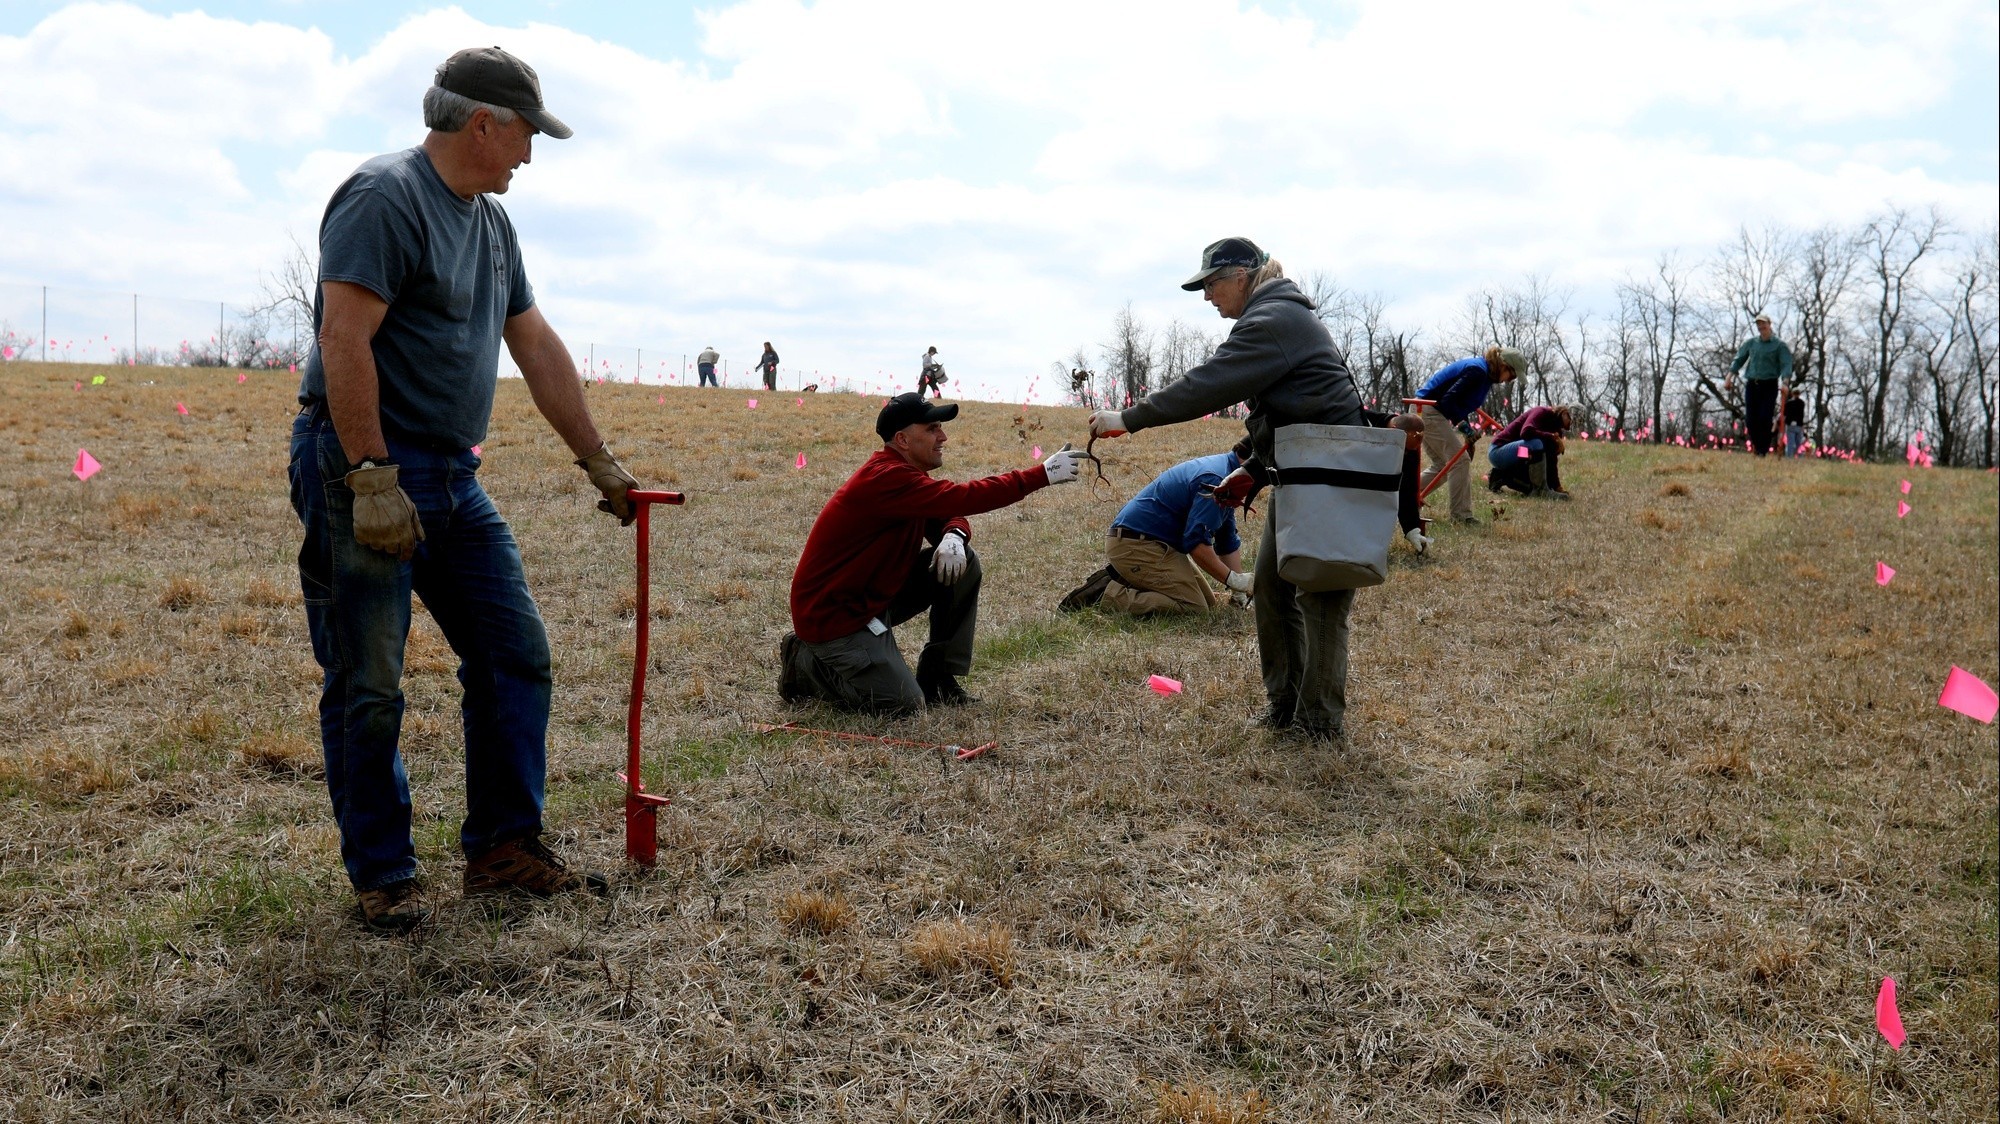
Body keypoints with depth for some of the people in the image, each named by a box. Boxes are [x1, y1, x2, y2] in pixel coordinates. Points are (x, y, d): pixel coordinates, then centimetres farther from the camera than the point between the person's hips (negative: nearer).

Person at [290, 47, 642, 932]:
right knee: (368, 689, 0)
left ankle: (502, 848, 18)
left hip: (452, 477, 9)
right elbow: (343, 341, -21)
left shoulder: (491, 220, 16)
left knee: (516, 653, 7)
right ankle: (383, 877, 14)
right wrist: (372, 479, -25)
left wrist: (598, 461, 19)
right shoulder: (385, 196, -12)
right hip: (364, 472, -9)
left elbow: (537, 346, 19)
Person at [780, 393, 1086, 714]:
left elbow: (948, 513, 11)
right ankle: (805, 663, 3)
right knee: (905, 704, -16)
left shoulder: (906, 472, 5)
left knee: (963, 564, -1)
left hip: (874, 595, 10)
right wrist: (1043, 474, -31)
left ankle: (937, 677, 8)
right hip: (832, 614, -10)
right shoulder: (886, 478, -26)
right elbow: (963, 498, -34)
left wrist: (953, 537, -16)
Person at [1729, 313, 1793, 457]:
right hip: (1751, 385, 4)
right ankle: (1757, 448, 12)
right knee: (1750, 420, -1)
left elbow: (1786, 365, -7)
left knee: (1764, 419, -11)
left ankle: (1762, 452, -7)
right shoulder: (1751, 343, 13)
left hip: (1769, 386, -3)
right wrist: (1730, 376, 0)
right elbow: (1739, 359, 13)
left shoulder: (1779, 345, 1)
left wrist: (1785, 382, -23)